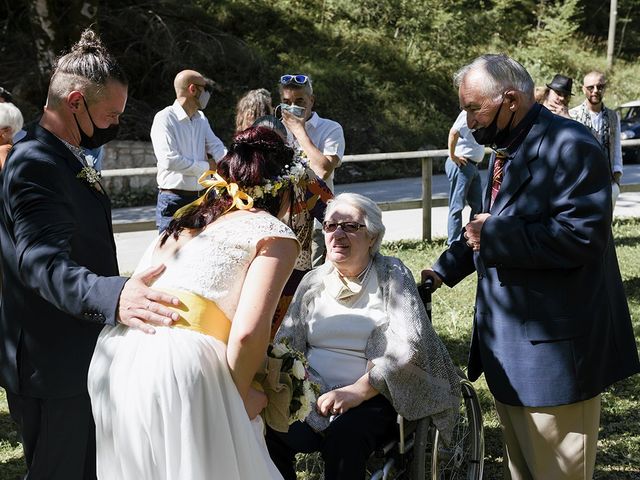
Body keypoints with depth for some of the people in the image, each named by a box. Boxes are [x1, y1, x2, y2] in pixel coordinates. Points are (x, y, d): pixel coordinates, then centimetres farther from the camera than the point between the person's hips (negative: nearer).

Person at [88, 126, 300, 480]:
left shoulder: (189, 217, 24)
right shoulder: (274, 234, 3)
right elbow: (247, 333, -11)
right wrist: (242, 393, 6)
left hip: (116, 353, 7)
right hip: (180, 366, -7)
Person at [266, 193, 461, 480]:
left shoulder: (392, 275, 0)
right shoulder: (314, 281, 12)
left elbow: (406, 347, -12)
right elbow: (287, 339, 13)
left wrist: (358, 390, -22)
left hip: (373, 397, -4)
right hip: (314, 393, 4)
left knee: (343, 440, -35)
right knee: (266, 430, -25)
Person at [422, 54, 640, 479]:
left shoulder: (571, 146, -17)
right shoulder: (505, 150, 13)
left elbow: (581, 236, -28)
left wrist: (495, 236, -22)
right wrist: (444, 269, 11)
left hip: (552, 348, -9)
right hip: (510, 345, 10)